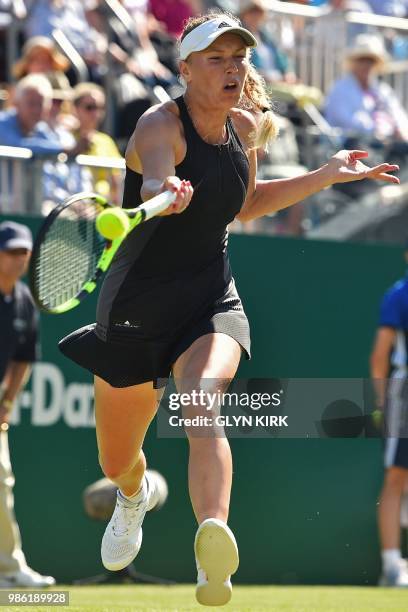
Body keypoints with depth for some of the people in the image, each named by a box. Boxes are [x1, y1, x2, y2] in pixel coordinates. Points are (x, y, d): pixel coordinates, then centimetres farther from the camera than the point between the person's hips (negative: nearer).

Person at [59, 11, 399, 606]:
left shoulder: (245, 126, 2)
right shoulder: (160, 125, -17)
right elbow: (155, 177, -42)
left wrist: (327, 175, 15)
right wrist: (165, 192, -66)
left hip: (211, 304, 2)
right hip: (136, 308, -2)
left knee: (202, 405, -32)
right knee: (116, 463, 14)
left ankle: (214, 563, -56)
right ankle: (136, 494, 57)